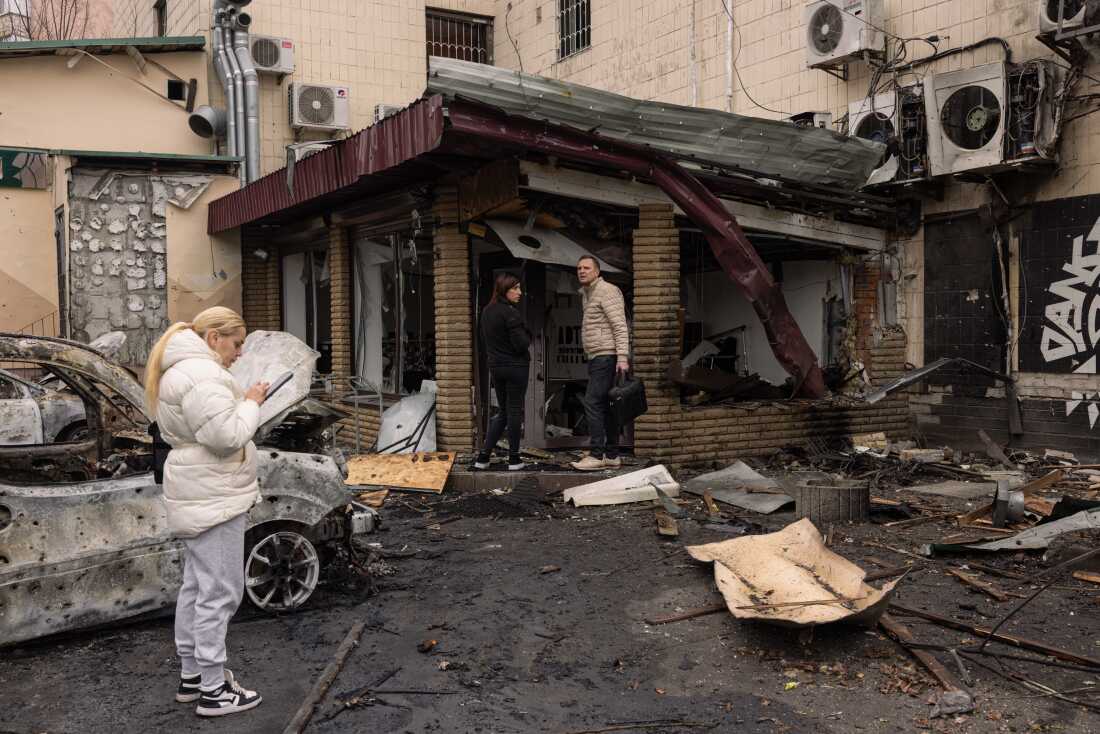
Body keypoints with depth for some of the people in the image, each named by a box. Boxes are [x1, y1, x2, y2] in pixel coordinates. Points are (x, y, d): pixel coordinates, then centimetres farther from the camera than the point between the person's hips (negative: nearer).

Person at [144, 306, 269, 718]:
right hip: (213, 496, -11)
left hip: (201, 495, 11)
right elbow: (227, 436, -26)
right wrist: (250, 403, -12)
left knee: (197, 586, 17)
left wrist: (241, 403, 8)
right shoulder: (201, 374, -20)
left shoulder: (182, 371, 15)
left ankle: (191, 675, 27)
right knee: (219, 592, -5)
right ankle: (214, 691, 3)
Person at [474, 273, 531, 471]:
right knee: (515, 410, 3)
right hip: (516, 367, -7)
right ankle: (514, 459, 10)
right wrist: (527, 337, 1)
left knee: (503, 411, 16)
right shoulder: (510, 313, -18)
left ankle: (483, 457, 10)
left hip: (495, 367, 7)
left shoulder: (486, 312, 7)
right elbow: (521, 344, -19)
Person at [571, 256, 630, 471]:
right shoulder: (586, 294, 20)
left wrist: (623, 357, -24)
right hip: (596, 357, 10)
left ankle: (596, 455, -11)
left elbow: (620, 327, -17)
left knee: (592, 403, -13)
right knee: (604, 405, 10)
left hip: (606, 356, -10)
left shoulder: (606, 291, -10)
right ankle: (612, 456, 14)